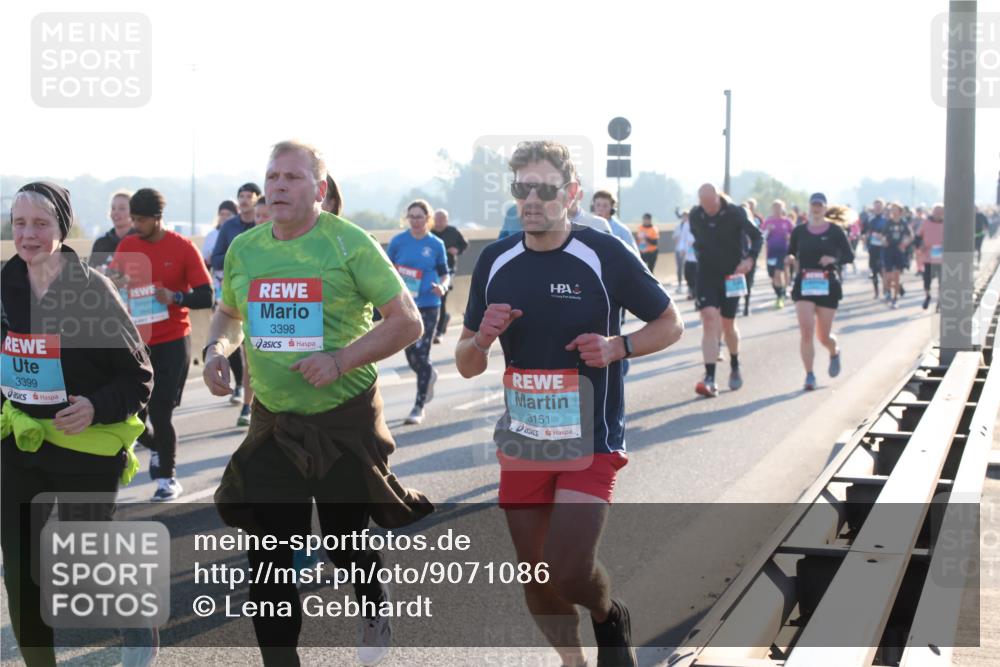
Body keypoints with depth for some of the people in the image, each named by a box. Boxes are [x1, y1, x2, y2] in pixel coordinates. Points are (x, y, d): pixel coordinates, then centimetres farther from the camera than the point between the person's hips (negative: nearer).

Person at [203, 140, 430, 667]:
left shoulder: (348, 243, -11)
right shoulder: (244, 249, 3)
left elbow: (407, 321, -11)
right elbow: (228, 314, 20)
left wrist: (342, 358, -22)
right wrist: (216, 350, -2)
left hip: (345, 420, -3)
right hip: (273, 421, 4)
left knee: (347, 542, 10)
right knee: (267, 559, 0)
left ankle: (373, 606, 45)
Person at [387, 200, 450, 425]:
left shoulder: (436, 244, 0)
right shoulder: (398, 241, -1)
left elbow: (445, 273, 9)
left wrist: (443, 286, -12)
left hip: (428, 306, -2)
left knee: (422, 355, -6)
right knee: (411, 355, 10)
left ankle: (419, 407, 3)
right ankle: (430, 376, 45)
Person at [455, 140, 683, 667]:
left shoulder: (605, 256, -9)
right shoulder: (494, 262, 3)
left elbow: (670, 323, 3)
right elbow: (467, 366, 9)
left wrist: (619, 347, -15)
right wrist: (483, 337, -13)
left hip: (590, 443, -4)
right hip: (521, 442, 4)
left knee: (569, 570, -17)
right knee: (534, 576, 10)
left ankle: (610, 619, 18)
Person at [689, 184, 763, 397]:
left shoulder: (735, 213, -12)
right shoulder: (695, 215, -3)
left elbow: (757, 236, -7)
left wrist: (750, 258, -21)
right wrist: (701, 255, 10)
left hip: (731, 275, -1)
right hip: (706, 274, 1)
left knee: (727, 325, 7)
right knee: (709, 320, -15)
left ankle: (735, 367, 37)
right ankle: (710, 379, -20)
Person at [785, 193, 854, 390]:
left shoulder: (835, 231, 0)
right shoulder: (799, 231, 5)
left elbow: (849, 255, 2)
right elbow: (791, 254, 15)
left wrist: (834, 259, -18)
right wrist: (790, 260, -9)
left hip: (828, 285, -1)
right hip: (804, 285, 1)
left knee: (823, 336, 6)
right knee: (806, 331, -14)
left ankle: (834, 352, 42)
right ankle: (809, 375, -7)